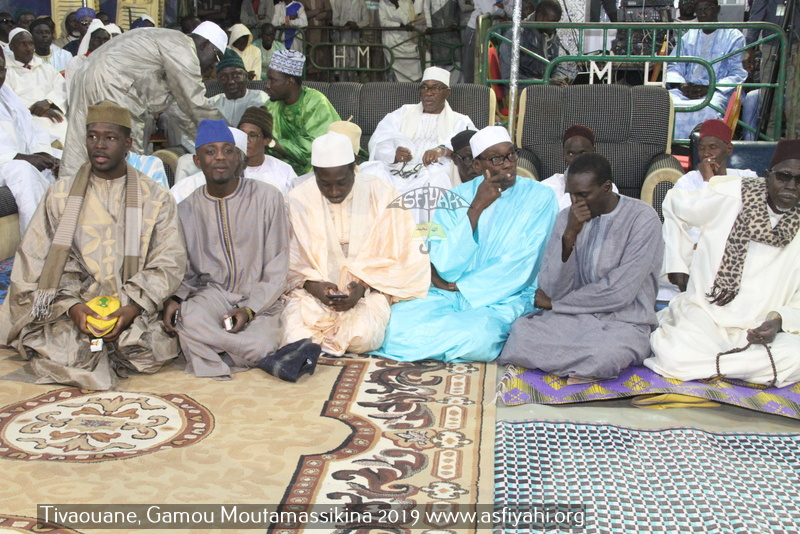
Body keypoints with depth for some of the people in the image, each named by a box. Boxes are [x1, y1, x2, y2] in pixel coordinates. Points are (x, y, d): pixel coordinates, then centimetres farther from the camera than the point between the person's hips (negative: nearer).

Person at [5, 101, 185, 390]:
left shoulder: (156, 199, 8)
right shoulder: (61, 195, 12)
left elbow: (170, 262, -1)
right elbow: (36, 261, 4)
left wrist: (132, 307, -17)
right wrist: (72, 305, -14)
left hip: (135, 312, 0)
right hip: (70, 311, 0)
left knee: (151, 353, -26)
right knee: (57, 354, -27)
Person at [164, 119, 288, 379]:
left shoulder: (268, 198, -3)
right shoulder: (186, 209, 5)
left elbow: (277, 270, -3)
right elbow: (184, 270, 10)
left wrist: (250, 309, -15)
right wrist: (174, 298, -13)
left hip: (259, 300, -1)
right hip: (211, 295, 1)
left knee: (260, 347, -30)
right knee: (188, 317, -34)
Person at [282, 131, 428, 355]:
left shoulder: (381, 195, -4)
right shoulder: (298, 199, -2)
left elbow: (394, 260, -1)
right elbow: (291, 262, 0)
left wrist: (363, 285, -16)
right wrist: (313, 285, -19)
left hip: (369, 289, 0)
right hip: (312, 290, 1)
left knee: (363, 336, -30)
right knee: (295, 334, -28)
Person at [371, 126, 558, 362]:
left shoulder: (538, 197, -3)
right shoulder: (456, 198, 4)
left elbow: (519, 267, -9)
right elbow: (444, 267, -6)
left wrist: (460, 286, -8)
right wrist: (476, 208, -15)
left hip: (505, 299, -2)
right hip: (450, 295, 2)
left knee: (477, 337, -35)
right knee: (396, 320, -24)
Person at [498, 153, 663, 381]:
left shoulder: (642, 218, -8)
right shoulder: (567, 217, 5)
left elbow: (620, 292, -14)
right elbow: (553, 290, -4)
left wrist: (554, 303, -4)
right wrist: (569, 236, -18)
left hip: (624, 321, -2)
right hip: (574, 318, 3)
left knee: (603, 355, -37)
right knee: (521, 332, -28)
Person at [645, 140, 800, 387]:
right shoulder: (731, 195, -3)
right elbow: (673, 205, 13)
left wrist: (779, 321, -18)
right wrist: (679, 262, 9)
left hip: (759, 329, 3)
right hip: (704, 312, -3)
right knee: (675, 357, -34)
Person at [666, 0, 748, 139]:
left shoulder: (734, 37, 10)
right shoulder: (689, 36, 23)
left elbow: (738, 74, 1)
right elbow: (673, 67, 18)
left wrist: (708, 89, -15)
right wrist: (681, 85, -7)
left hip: (718, 91, -4)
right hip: (686, 90, 4)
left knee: (708, 108, -39)